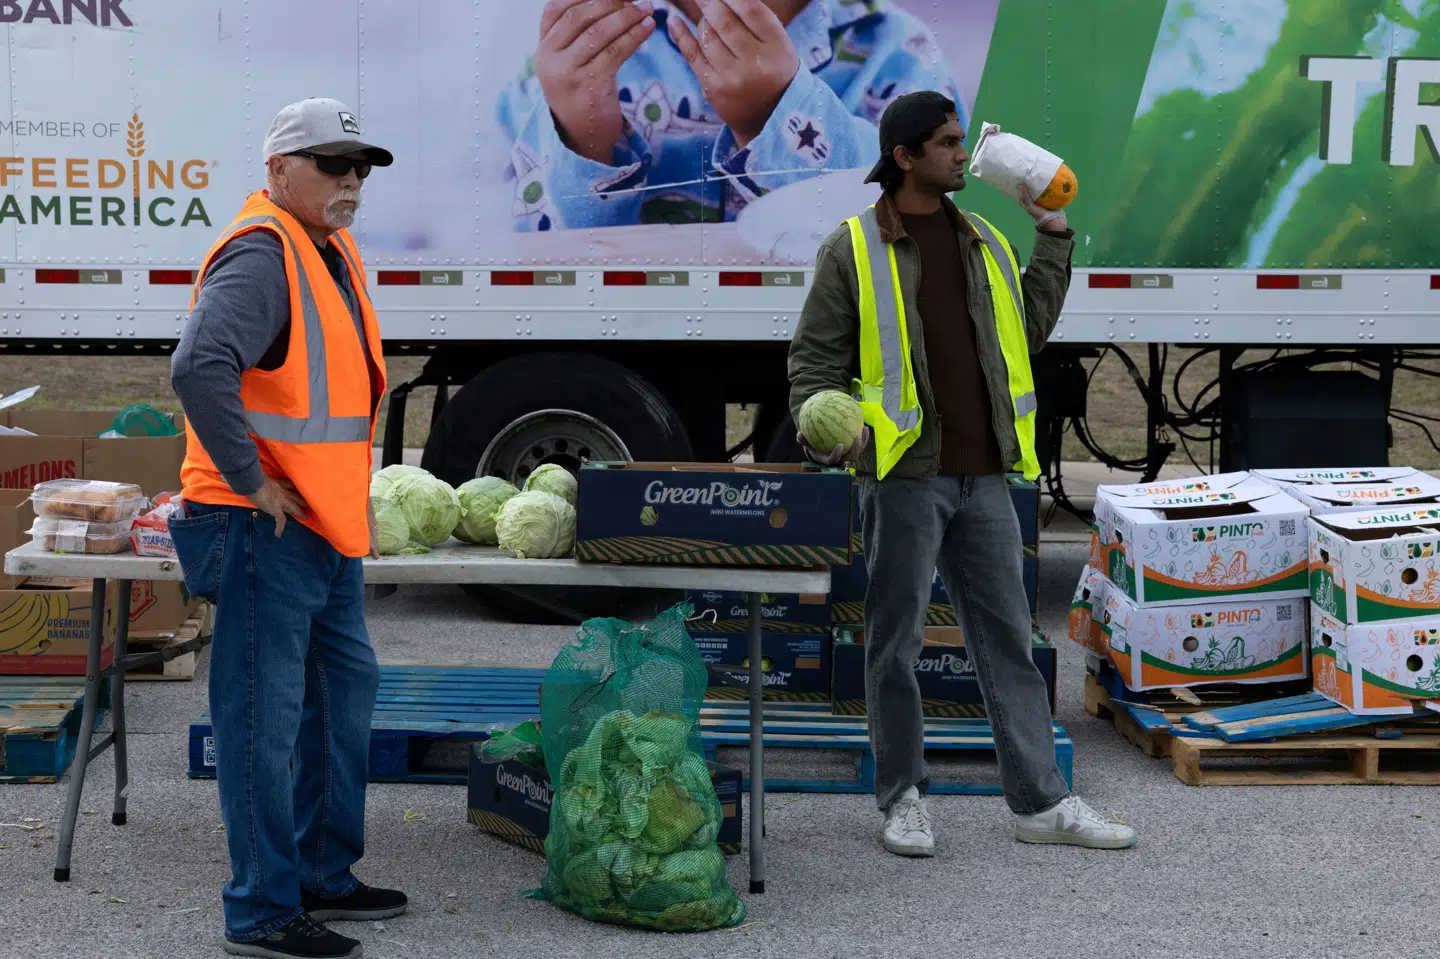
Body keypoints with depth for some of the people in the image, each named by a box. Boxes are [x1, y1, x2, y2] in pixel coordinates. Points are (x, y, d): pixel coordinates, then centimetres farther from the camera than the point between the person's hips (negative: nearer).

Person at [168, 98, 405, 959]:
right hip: (266, 531, -10)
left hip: (329, 530, 11)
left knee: (346, 692, 19)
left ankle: (323, 876, 33)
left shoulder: (336, 252, 15)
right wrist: (252, 482, -24)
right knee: (264, 718, -4)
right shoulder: (260, 257, -17)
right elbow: (199, 369, -32)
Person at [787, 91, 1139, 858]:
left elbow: (1029, 327, 22)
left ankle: (1042, 802, 14)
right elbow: (814, 356, 0)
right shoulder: (854, 249, 0)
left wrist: (1053, 238, 18)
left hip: (983, 476, 5)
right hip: (903, 475, -5)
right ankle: (902, 797, 17)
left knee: (1007, 636, 8)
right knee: (895, 641, 4)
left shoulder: (985, 242, 16)